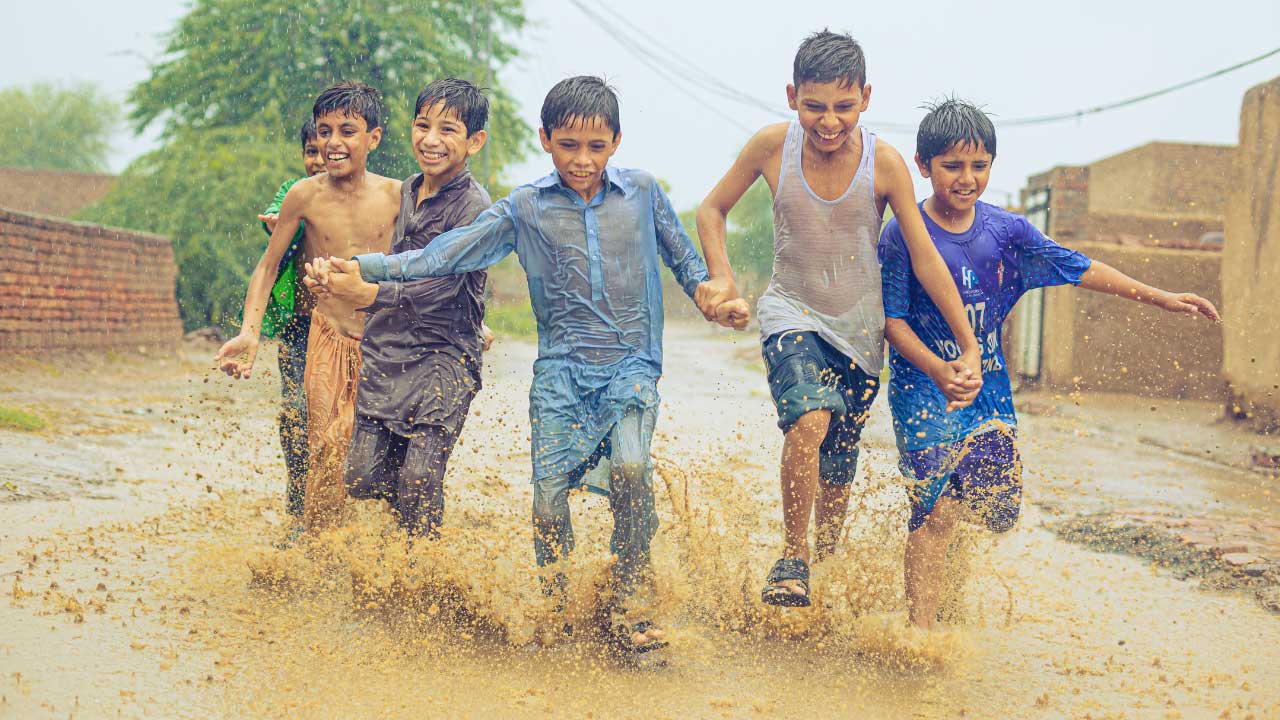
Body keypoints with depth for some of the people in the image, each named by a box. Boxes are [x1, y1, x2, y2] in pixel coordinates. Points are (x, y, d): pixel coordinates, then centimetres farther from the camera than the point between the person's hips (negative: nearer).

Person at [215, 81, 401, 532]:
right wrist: (249, 333, -7)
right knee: (327, 451, -11)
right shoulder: (305, 196, -3)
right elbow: (268, 267, 4)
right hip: (329, 342, -1)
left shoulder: (395, 195, 0)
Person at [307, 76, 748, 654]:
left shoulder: (643, 192, 7)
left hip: (632, 362, -1)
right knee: (548, 499, -10)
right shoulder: (526, 207, 5)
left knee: (630, 467, -26)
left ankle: (629, 612, -11)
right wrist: (362, 270, -10)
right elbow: (449, 252, -1)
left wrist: (714, 297, 7)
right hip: (561, 367, 1)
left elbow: (681, 254, 22)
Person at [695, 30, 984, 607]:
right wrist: (721, 277, -13)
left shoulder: (884, 162, -16)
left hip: (858, 327, 1)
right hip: (791, 314, -1)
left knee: (838, 468, 10)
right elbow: (713, 209, 3)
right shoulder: (772, 146, -14)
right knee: (809, 420, -29)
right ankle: (792, 556, -11)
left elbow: (926, 260, -9)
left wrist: (969, 348, -8)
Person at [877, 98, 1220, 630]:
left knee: (996, 507, 4)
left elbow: (1076, 267, 6)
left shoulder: (1004, 229, 3)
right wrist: (941, 371, -24)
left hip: (989, 384, 5)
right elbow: (891, 321, -11)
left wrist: (1157, 297, 1)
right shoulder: (903, 235, -10)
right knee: (938, 510, -15)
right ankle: (920, 629, -7)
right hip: (923, 384, -5)